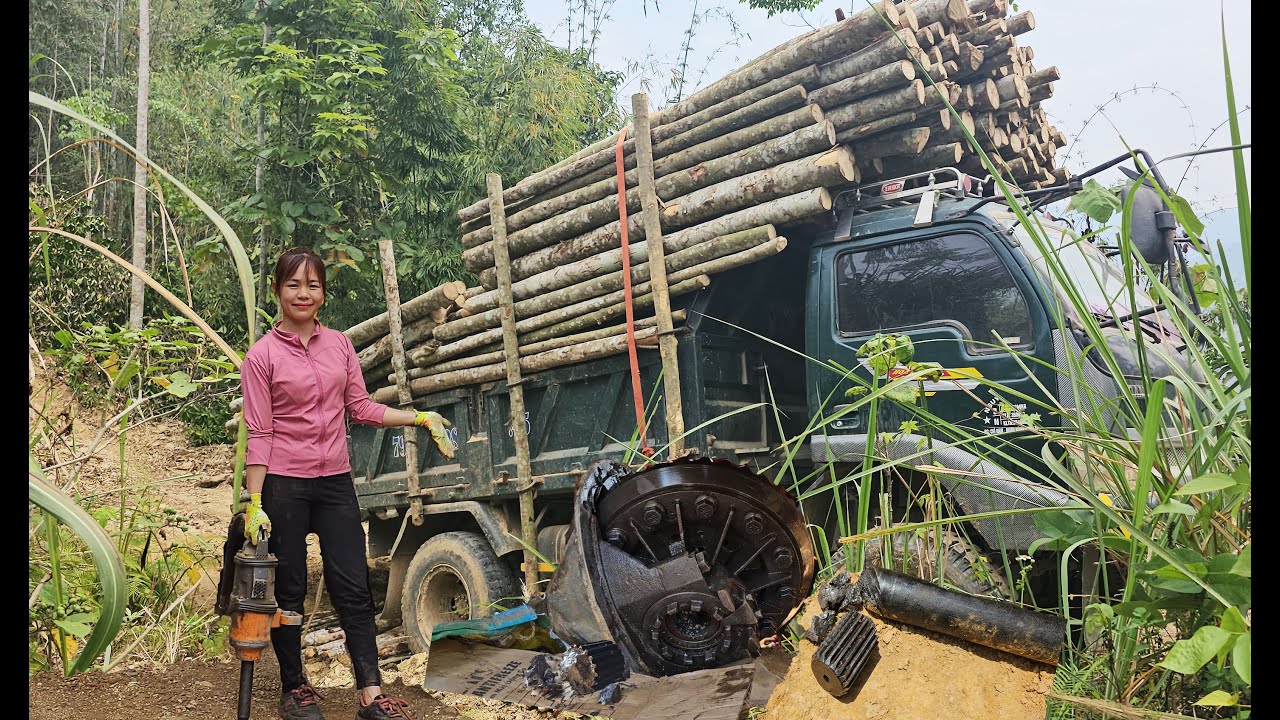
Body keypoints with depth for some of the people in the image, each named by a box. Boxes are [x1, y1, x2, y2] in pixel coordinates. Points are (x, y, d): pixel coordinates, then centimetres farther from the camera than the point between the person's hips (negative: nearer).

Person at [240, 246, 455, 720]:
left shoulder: (339, 344, 6)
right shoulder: (262, 355, -5)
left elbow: (361, 408, 10)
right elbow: (259, 433, -7)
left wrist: (420, 418, 3)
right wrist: (254, 503, -11)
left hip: (335, 482, 4)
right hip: (283, 485, -3)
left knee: (354, 587, 2)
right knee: (290, 591, 8)